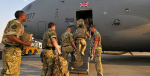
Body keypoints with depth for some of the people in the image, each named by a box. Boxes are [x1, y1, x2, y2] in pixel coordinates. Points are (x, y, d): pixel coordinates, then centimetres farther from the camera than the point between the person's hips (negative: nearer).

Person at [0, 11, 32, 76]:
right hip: (12, 51, -10)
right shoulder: (16, 23, -10)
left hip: (13, 50, 10)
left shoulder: (17, 24, 21)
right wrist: (25, 44, -19)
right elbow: (10, 36, -24)